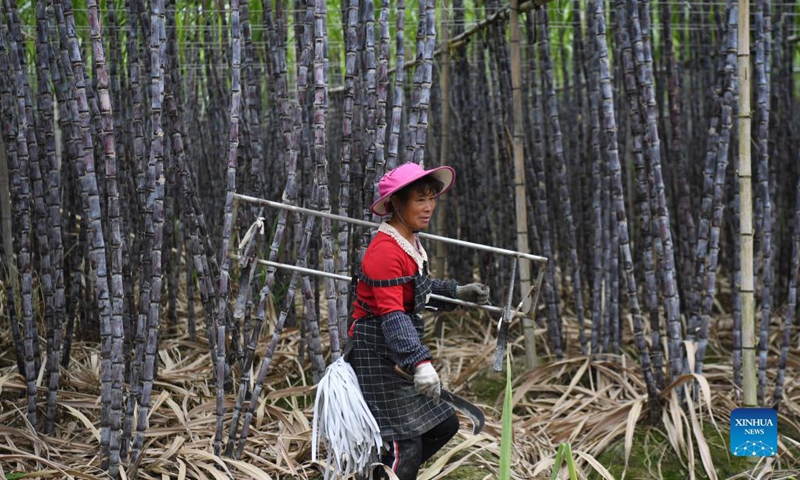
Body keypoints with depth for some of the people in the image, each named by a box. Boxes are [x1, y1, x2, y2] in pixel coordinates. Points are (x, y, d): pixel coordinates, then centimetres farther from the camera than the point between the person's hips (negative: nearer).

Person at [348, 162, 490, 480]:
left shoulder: (411, 244, 11)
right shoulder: (385, 251, -20)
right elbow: (392, 316, -27)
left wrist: (456, 293, 17)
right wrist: (420, 362, -35)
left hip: (398, 354, 10)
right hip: (377, 355, -10)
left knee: (444, 425, 15)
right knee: (406, 445, -10)